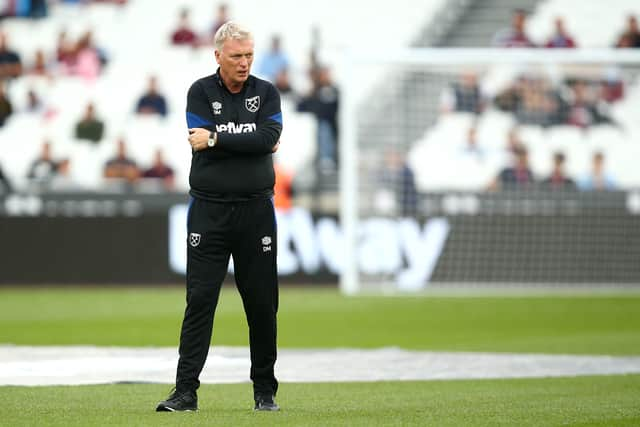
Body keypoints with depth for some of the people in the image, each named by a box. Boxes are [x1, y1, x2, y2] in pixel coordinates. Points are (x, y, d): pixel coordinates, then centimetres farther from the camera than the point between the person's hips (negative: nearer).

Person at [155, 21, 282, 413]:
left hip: (256, 211, 2)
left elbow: (269, 138, -11)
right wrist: (251, 142, -9)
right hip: (209, 211, -1)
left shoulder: (266, 93, 6)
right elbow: (201, 140, -12)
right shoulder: (201, 92, 3)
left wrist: (217, 139, -13)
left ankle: (265, 392, 14)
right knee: (200, 300, -5)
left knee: (262, 303, 4)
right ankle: (186, 392, -6)